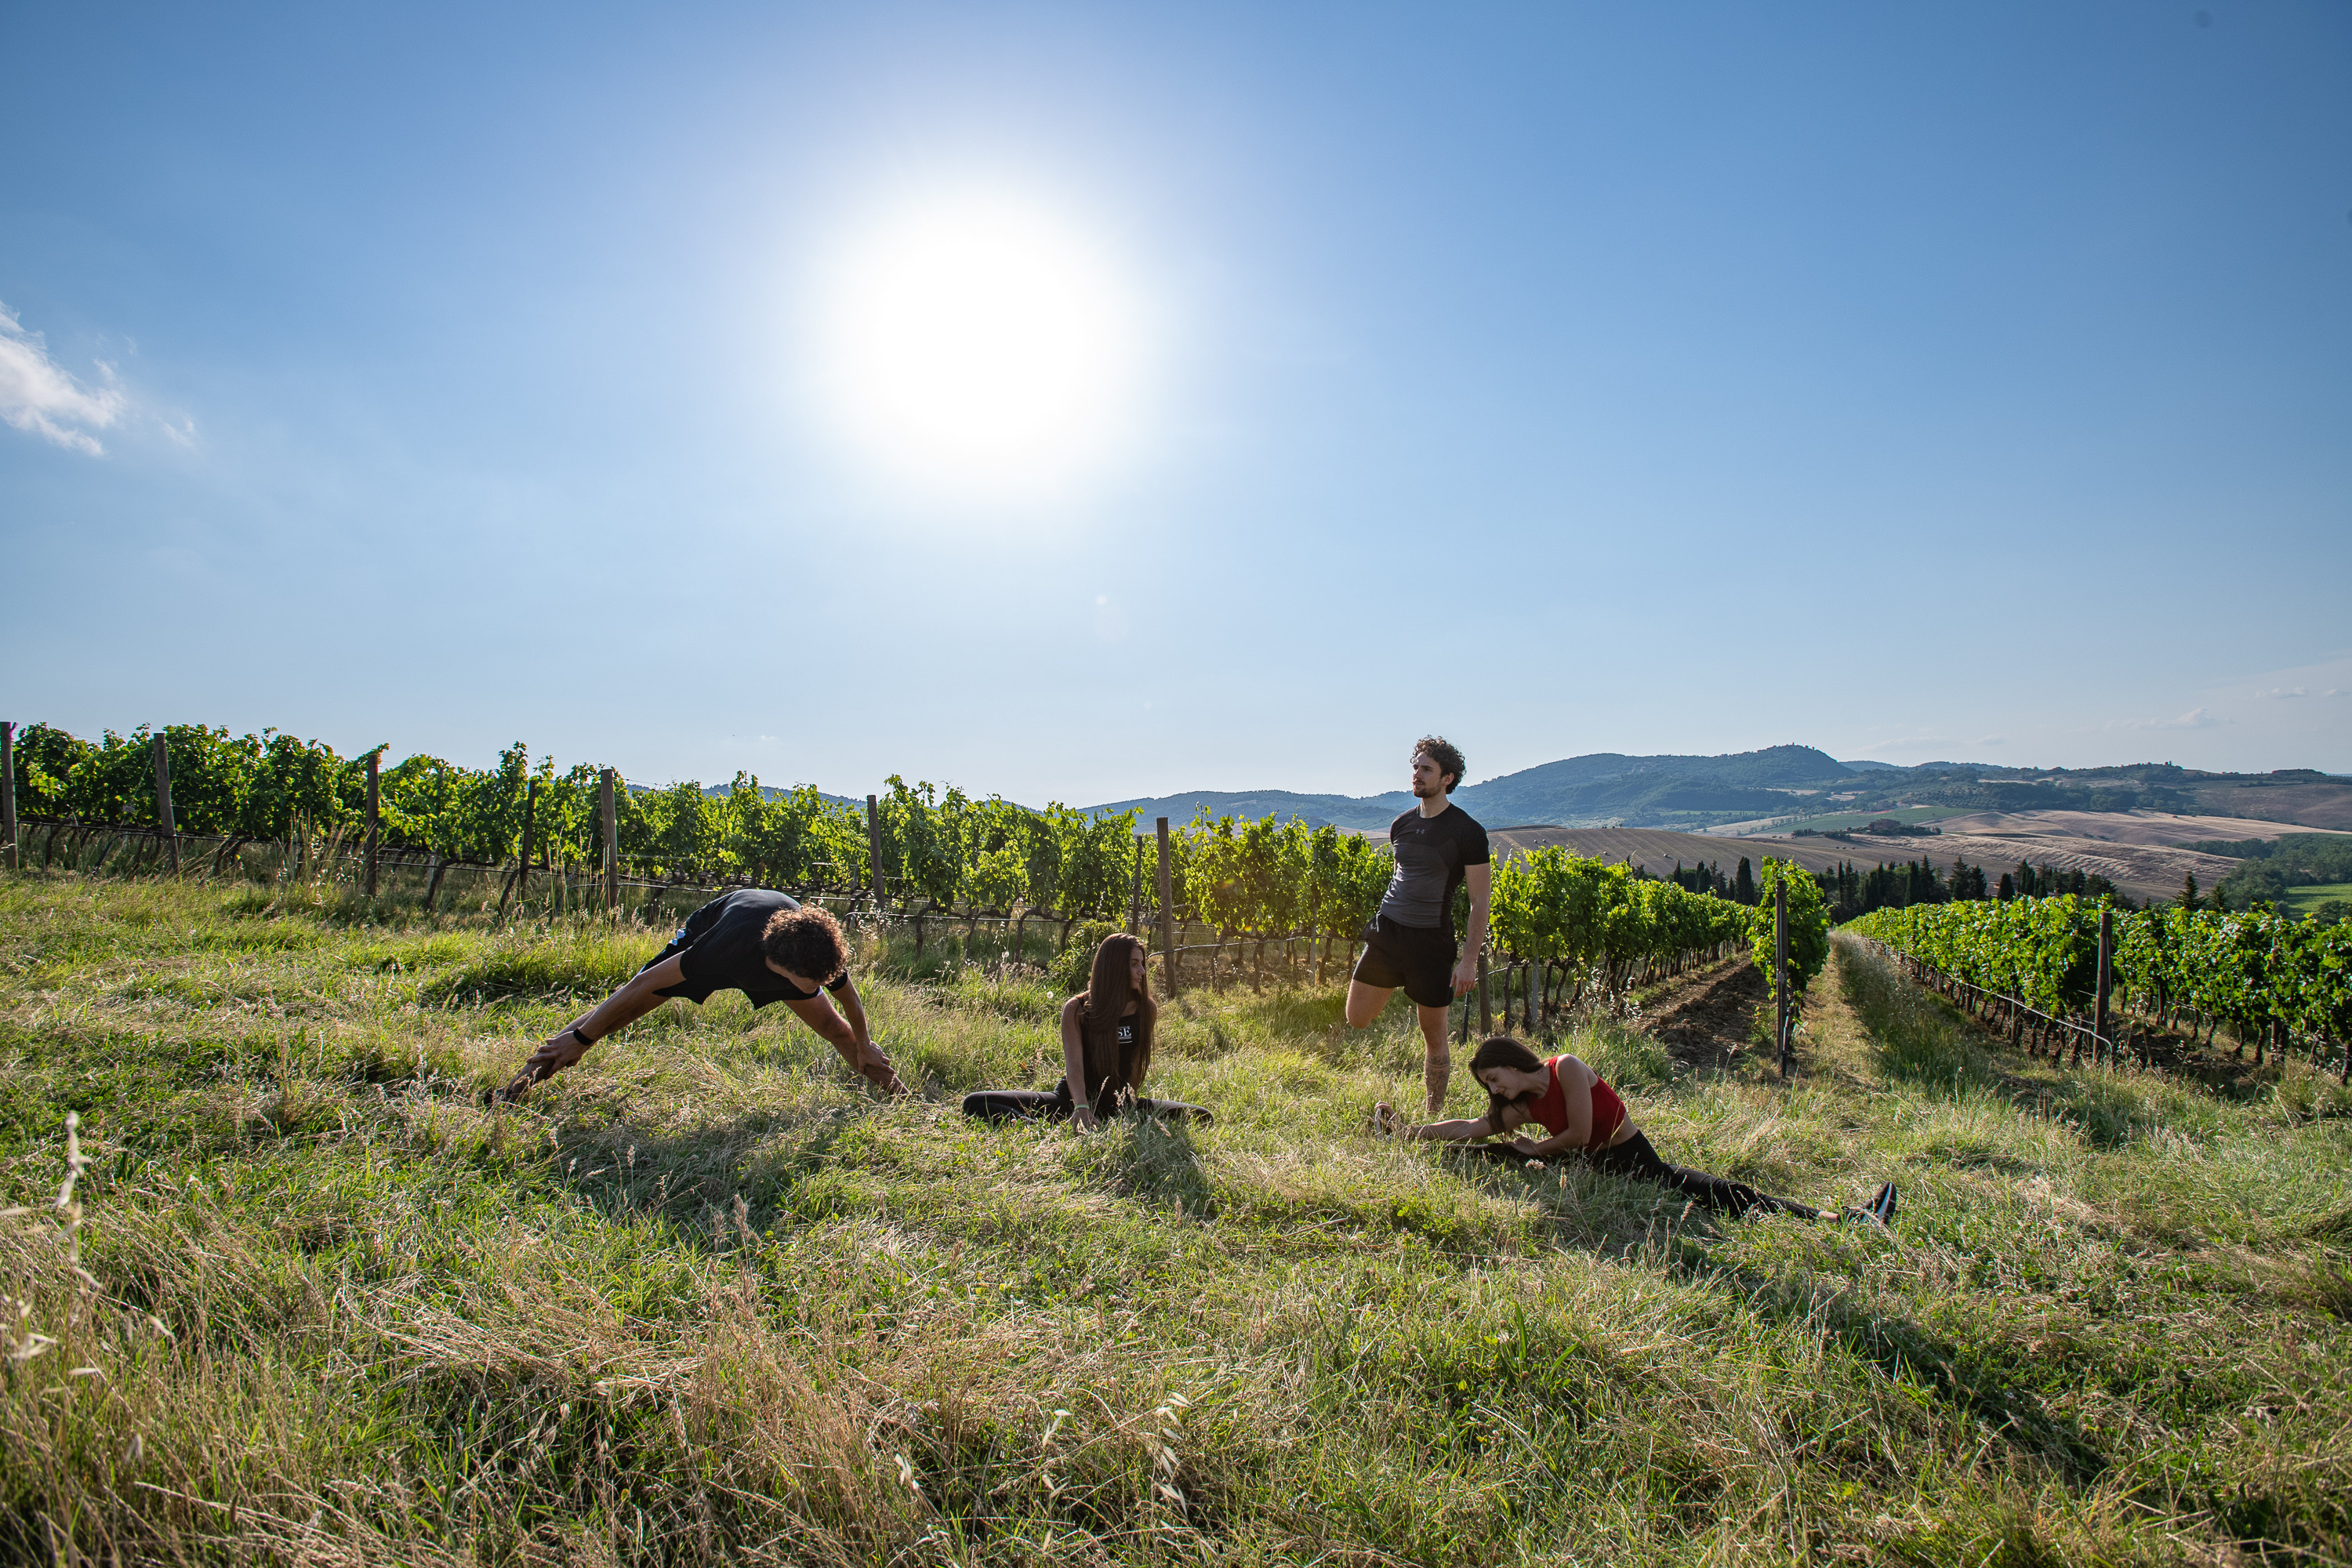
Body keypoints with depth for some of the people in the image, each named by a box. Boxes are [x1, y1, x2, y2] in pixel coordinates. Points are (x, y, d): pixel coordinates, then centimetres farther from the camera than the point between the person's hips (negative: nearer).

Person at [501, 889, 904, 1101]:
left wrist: (865, 1047, 3)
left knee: (832, 1025, 2)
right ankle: (535, 1067, 14)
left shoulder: (824, 954, -39)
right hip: (710, 926, -2)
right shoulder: (729, 947, -48)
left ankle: (892, 1090, 22)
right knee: (626, 1005, -4)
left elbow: (850, 1001, -15)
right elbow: (645, 983, -36)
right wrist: (580, 1040, -27)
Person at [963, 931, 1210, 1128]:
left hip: (1116, 1104, 2)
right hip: (1072, 1099, -2)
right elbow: (1074, 1063, -20)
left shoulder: (1147, 1009, -1)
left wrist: (1131, 1101, -9)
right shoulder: (1076, 1009, -8)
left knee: (1200, 1116, -21)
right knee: (974, 1104, -17)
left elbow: (1138, 1061, 3)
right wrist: (1081, 1108, -36)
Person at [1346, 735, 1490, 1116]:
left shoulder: (1467, 832, -9)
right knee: (1357, 1020, 6)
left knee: (1434, 1035, 5)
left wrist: (1469, 959, -14)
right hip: (1387, 930, 5)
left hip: (1431, 941, -5)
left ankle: (1434, 1118, 21)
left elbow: (1479, 902, -8)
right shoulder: (1401, 825, 8)